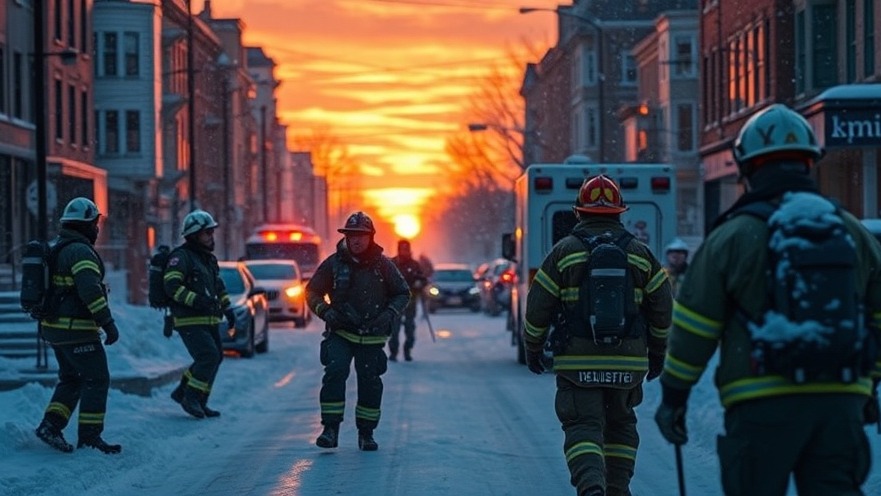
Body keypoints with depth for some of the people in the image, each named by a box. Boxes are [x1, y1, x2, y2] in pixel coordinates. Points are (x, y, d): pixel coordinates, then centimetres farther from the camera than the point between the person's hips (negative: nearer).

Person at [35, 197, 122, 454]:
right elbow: (91, 290, -27)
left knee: (70, 380, 18)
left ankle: (50, 425, 7)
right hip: (77, 330, -9)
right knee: (97, 380, -3)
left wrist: (45, 322, 28)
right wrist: (108, 323, -25)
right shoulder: (81, 251, -16)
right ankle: (89, 437, -3)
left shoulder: (56, 249, 15)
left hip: (55, 328, 10)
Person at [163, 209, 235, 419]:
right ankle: (191, 398, -6)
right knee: (208, 356, -17)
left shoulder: (209, 258, 18)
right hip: (190, 321, -9)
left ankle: (183, 392, 20)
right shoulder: (181, 257, -11)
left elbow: (218, 285, 29)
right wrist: (195, 300, -30)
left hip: (210, 320, 9)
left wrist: (227, 308, 20)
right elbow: (172, 286, -21)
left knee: (215, 357, 10)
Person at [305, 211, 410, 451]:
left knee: (370, 382, 3)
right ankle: (330, 429, -16)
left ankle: (366, 433, 17)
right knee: (335, 373, -19)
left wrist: (390, 314, -8)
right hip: (340, 333, -1)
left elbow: (403, 293, 10)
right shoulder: (333, 263, -2)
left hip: (372, 337, 1)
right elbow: (312, 291, 7)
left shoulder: (383, 265, 0)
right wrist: (325, 312, -10)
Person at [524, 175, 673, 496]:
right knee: (620, 426, 20)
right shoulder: (639, 253, 6)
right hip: (628, 362, 2)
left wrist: (533, 349, 13)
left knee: (582, 428, -4)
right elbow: (662, 307, 8)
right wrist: (657, 354, 19)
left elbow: (538, 306, -1)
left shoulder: (564, 251, -1)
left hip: (577, 362, -2)